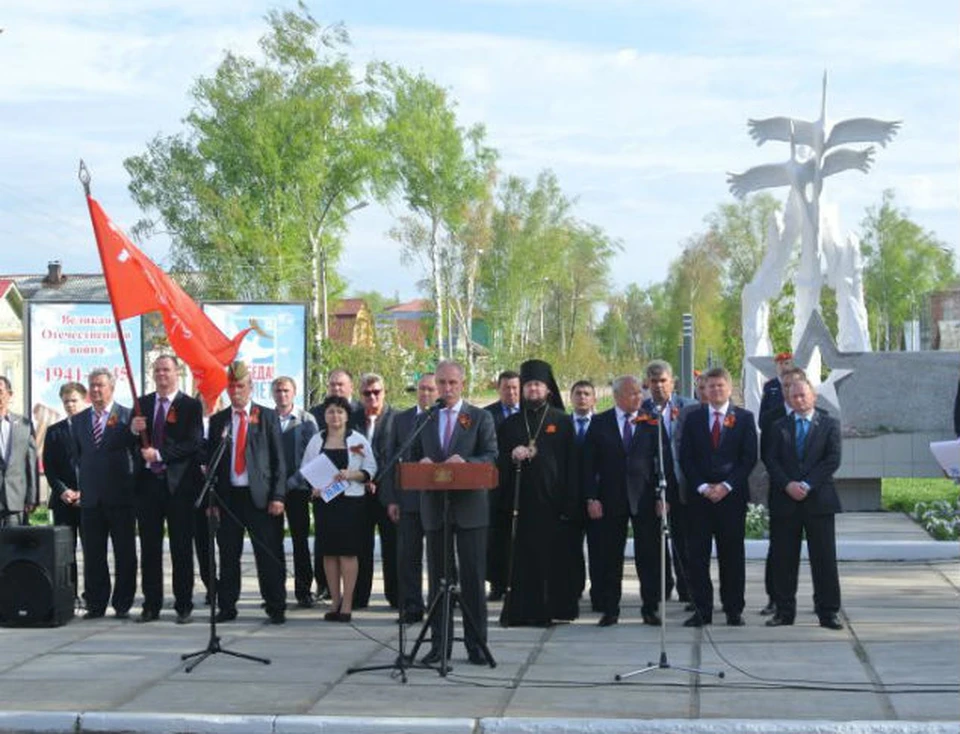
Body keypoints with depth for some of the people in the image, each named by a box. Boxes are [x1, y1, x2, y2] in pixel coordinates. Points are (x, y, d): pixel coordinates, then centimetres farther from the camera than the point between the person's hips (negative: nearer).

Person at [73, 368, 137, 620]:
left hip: (120, 495, -3)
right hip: (91, 495, 4)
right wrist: (82, 484, 8)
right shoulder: (79, 420, 13)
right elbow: (77, 456, 16)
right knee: (93, 554, 4)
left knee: (125, 554, 1)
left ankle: (123, 604, 7)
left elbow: (135, 450, -1)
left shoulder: (127, 416, 0)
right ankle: (96, 604, 10)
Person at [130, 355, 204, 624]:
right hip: (148, 482, 4)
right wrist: (133, 429, -9)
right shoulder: (143, 403, 13)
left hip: (178, 483, -4)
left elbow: (194, 444, -11)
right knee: (149, 548, 6)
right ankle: (151, 605, 13)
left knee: (181, 548, 1)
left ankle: (183, 606, 7)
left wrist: (159, 453, -18)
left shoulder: (191, 406, -1)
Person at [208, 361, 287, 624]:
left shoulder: (267, 417, 6)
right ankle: (227, 607, 14)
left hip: (259, 495, -2)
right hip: (227, 496, 2)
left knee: (269, 555, -2)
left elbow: (278, 459, 3)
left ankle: (276, 608, 5)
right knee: (228, 555, 5)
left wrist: (277, 496, -6)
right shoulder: (218, 420, 12)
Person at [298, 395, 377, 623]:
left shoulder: (358, 440, 4)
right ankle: (335, 602, 11)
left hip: (351, 501, -3)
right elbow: (305, 469, 12)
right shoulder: (316, 441, 11)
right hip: (324, 501, 3)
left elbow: (370, 470, 1)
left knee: (348, 552, -4)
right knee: (328, 553, 4)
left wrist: (350, 475, -16)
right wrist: (313, 487, -6)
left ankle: (347, 604, -2)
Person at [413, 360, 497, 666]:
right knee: (437, 577, 6)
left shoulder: (480, 418, 4)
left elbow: (491, 457, -4)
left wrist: (465, 462, -22)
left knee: (473, 576, -1)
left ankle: (476, 643, 4)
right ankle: (439, 643, 11)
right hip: (434, 506, 3)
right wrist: (421, 463, -8)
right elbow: (414, 458, 15)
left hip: (469, 506, -3)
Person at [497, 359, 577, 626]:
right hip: (521, 501, 2)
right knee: (522, 557, -1)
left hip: (551, 501, -2)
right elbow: (500, 462, 16)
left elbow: (570, 463, 1)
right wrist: (512, 457, -7)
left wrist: (568, 501, -6)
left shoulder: (561, 421, 6)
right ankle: (520, 611, 1)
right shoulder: (511, 423, 14)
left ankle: (551, 609, 4)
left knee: (552, 555, -2)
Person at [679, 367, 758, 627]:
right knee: (697, 555, -2)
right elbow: (685, 458, 5)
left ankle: (734, 610, 9)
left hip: (732, 496, -1)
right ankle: (702, 610, 2)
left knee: (732, 554, 2)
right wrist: (702, 487, -7)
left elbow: (749, 457, 0)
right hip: (699, 496, 1)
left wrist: (727, 486, -10)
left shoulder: (744, 418, 6)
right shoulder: (693, 418, 9)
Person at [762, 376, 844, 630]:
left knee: (824, 559, -1)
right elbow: (770, 460, 3)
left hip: (818, 500, -2)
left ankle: (828, 612, 4)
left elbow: (832, 460, -4)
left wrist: (807, 485, -13)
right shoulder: (779, 427, 12)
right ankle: (784, 610, 11)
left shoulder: (829, 425, 6)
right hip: (785, 500, 2)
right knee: (783, 559, 4)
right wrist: (788, 485, -12)